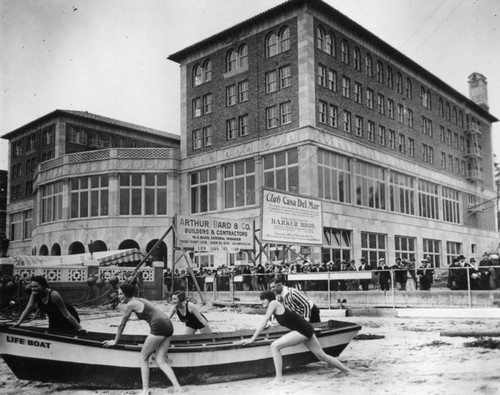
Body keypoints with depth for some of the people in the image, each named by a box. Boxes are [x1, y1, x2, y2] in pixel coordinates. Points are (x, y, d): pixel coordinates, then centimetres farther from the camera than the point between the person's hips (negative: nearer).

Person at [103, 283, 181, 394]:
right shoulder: (141, 301, 26)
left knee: (143, 357, 4)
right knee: (161, 361, 4)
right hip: (168, 325, 8)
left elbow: (122, 325, 10)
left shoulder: (130, 304, 1)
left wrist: (115, 341, 24)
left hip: (159, 327, -8)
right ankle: (177, 387, -9)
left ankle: (145, 390, 0)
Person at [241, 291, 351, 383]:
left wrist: (252, 339, -7)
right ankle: (346, 370, 36)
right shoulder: (273, 309, 13)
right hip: (305, 330, 10)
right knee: (322, 356, 22)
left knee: (274, 346, -16)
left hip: (302, 331, -10)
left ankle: (279, 378, -13)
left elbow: (263, 323, -11)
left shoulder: (274, 303, -11)